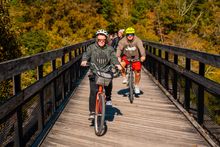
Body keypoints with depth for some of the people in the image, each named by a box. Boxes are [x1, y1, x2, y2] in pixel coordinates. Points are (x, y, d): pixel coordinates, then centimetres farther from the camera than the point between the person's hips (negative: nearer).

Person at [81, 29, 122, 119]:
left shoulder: (109, 49, 6)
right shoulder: (91, 47, 2)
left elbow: (113, 57, -6)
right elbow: (86, 54, -13)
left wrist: (117, 64, -27)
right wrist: (84, 61, -35)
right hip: (94, 72, -1)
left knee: (109, 83, -26)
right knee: (93, 91, -12)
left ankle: (108, 98, 6)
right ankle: (92, 112, -1)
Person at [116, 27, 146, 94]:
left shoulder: (137, 40, -18)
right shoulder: (123, 41, -16)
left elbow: (141, 47, -33)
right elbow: (119, 48, -28)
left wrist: (143, 56, -52)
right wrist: (118, 57, -47)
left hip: (136, 58, 0)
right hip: (126, 57, 0)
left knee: (137, 72, -2)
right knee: (121, 65, -29)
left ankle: (136, 86, 22)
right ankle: (124, 78, -5)